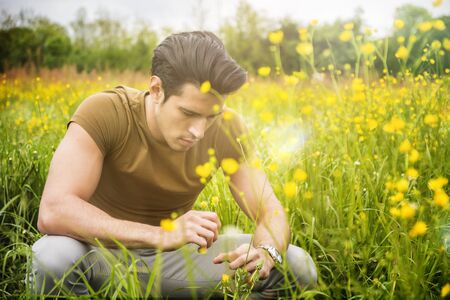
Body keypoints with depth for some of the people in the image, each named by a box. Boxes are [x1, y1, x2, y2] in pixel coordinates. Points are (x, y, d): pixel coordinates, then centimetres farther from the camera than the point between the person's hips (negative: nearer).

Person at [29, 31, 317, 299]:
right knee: (54, 256, -40)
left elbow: (271, 211, -10)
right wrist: (162, 236, -42)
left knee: (298, 265, -14)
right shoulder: (104, 114, -24)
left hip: (173, 256, 4)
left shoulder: (227, 128, -13)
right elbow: (53, 212, -34)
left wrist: (265, 252, -34)